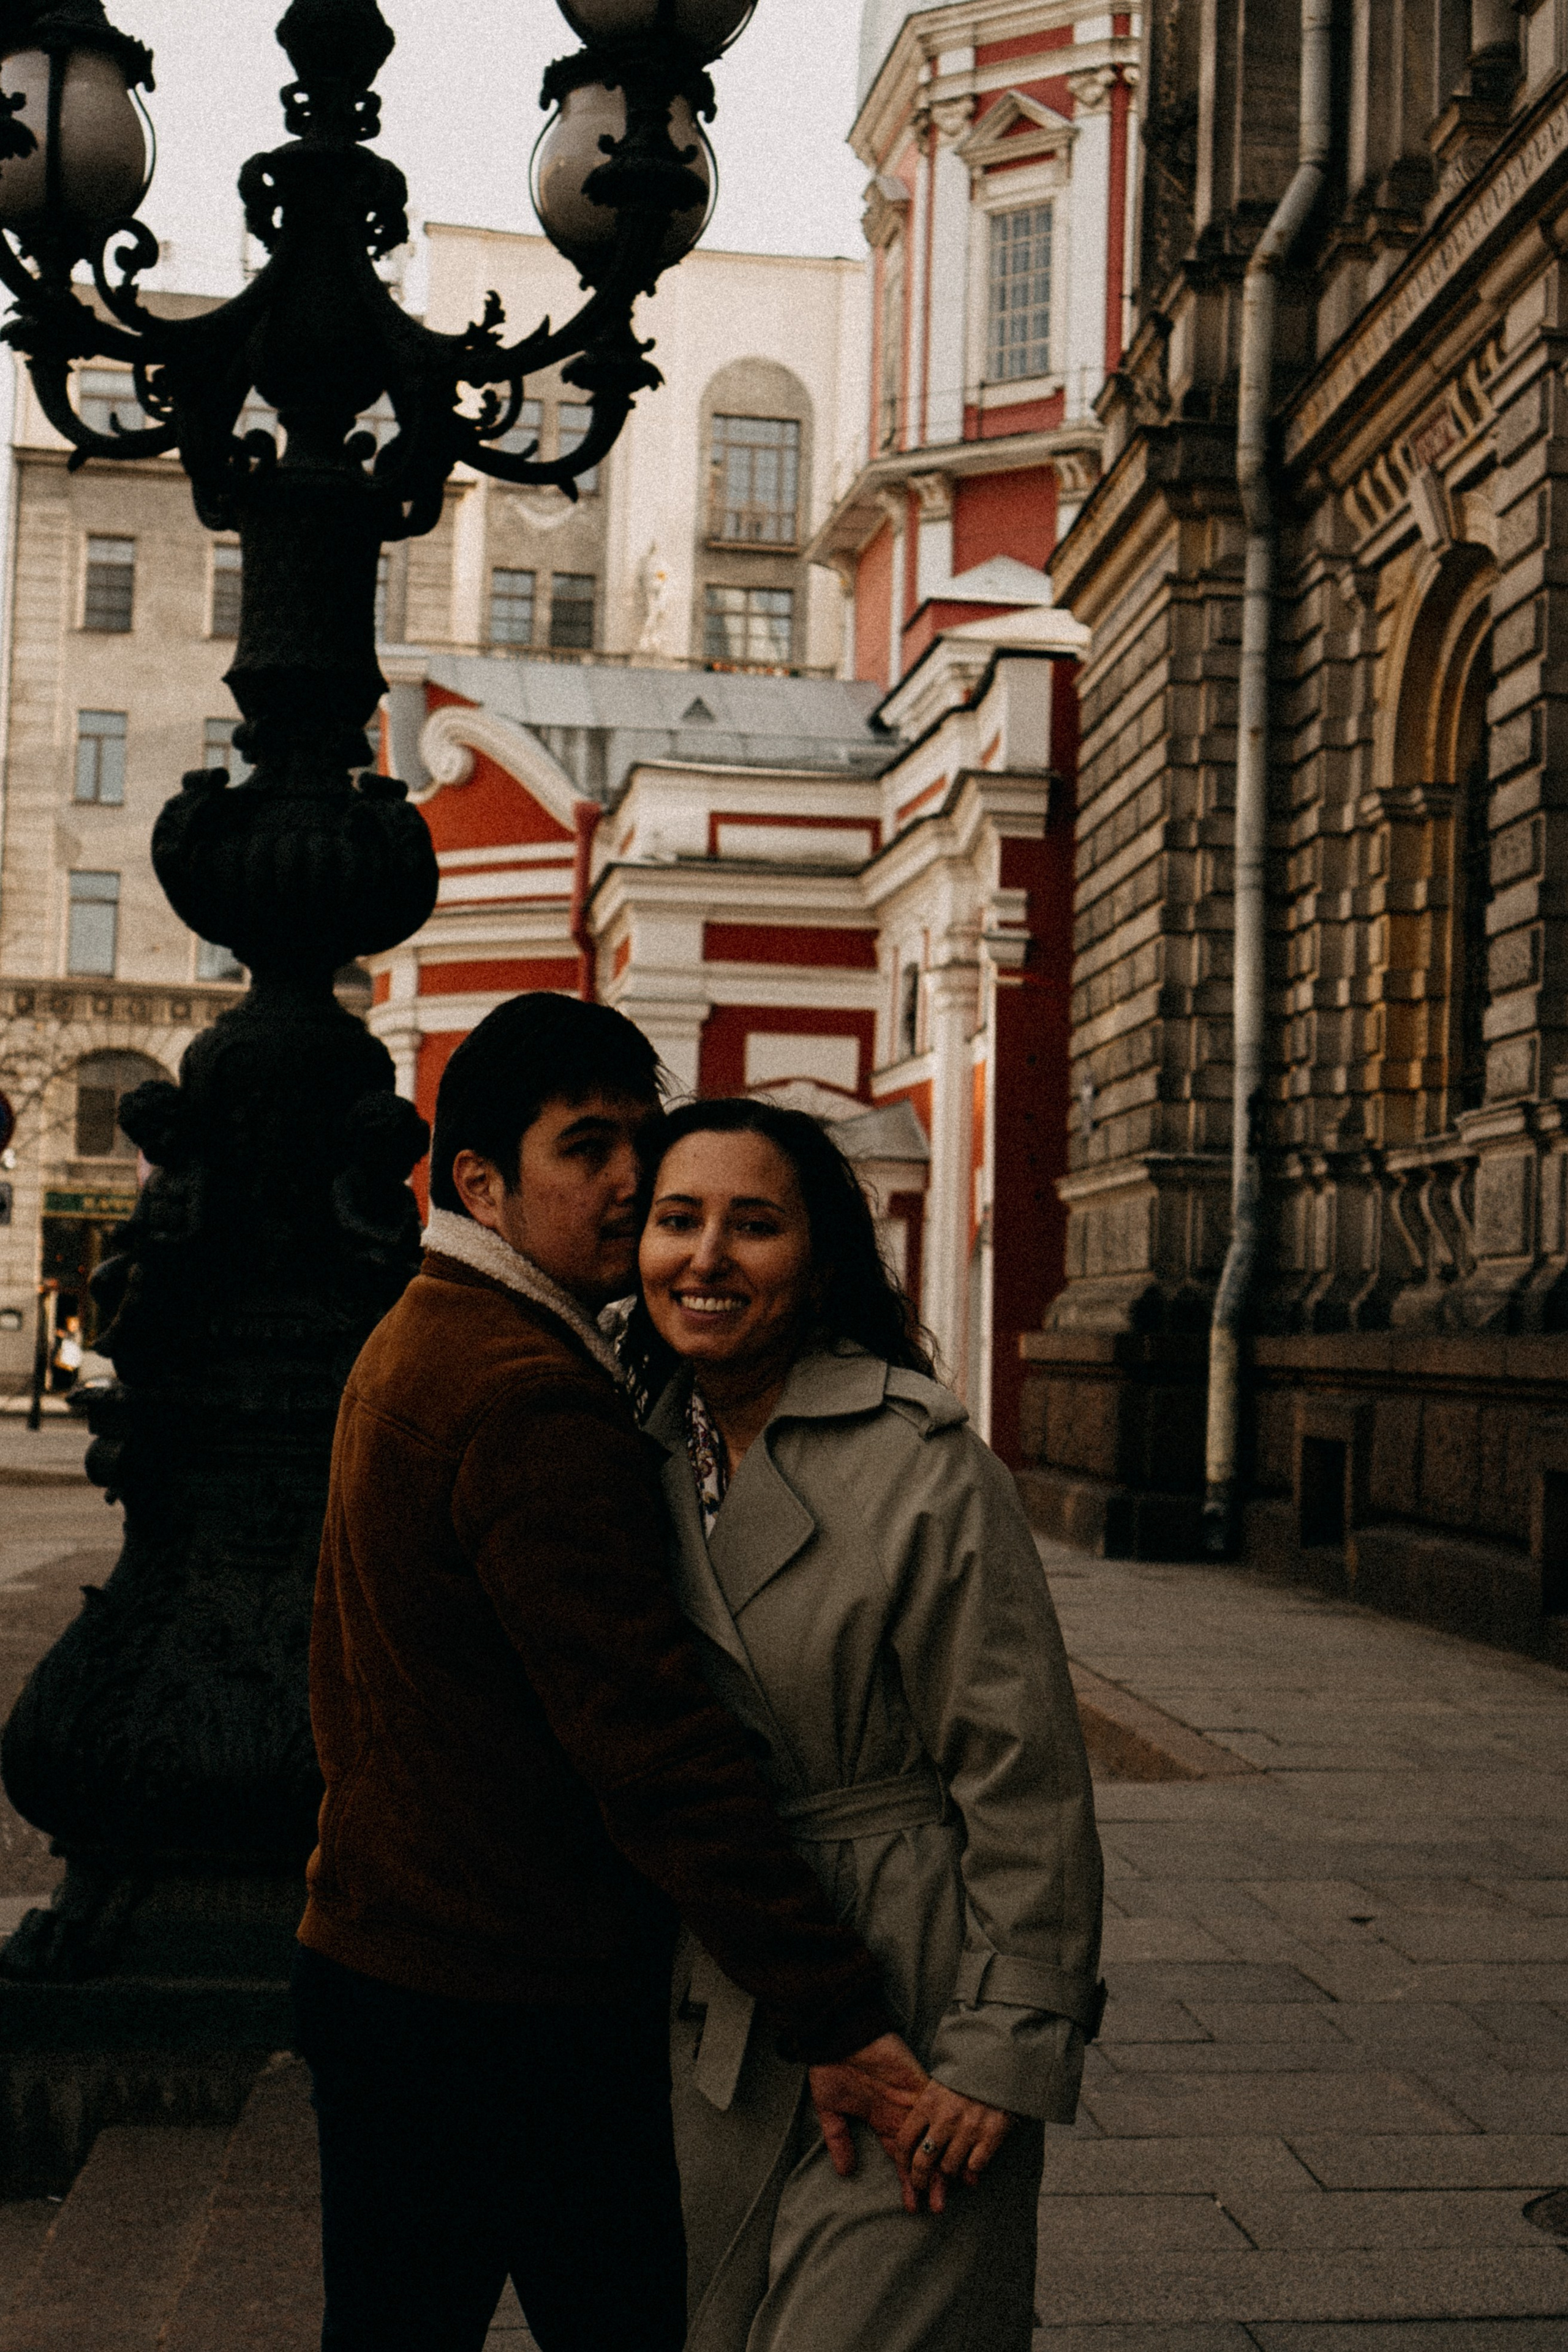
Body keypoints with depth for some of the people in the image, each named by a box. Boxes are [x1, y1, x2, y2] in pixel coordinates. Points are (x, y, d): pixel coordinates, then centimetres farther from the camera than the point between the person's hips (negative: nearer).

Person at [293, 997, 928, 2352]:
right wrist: (836, 2018, -25)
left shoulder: (414, 1345, 13)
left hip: (378, 1965, 10)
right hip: (516, 2009, -10)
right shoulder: (535, 1401, -21)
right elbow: (655, 1747, -27)